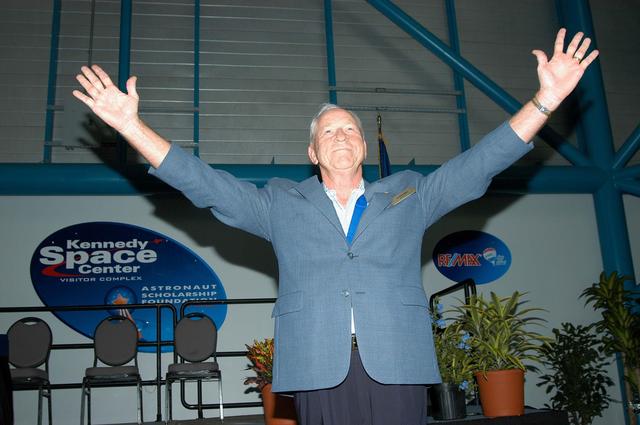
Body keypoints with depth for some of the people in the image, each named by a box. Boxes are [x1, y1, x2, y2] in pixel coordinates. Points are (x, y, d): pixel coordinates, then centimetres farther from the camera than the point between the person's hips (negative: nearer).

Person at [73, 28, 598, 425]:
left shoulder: (409, 196, 16)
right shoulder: (281, 205, 15)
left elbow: (478, 164, 10)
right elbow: (203, 182, 10)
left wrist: (545, 100, 2)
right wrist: (132, 125, 3)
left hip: (396, 368, 1)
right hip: (319, 370, 0)